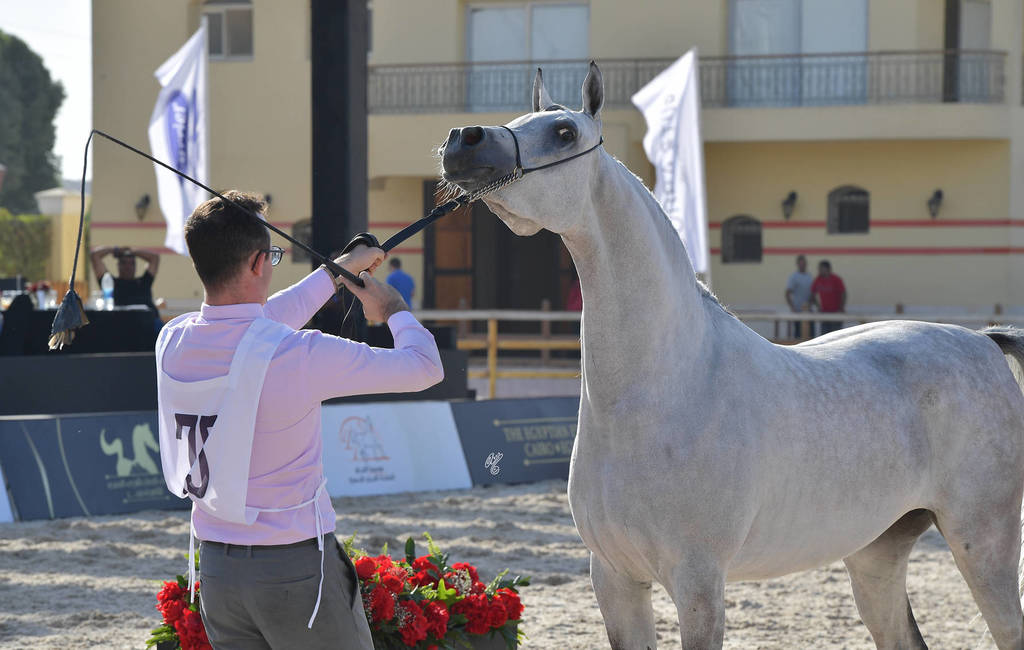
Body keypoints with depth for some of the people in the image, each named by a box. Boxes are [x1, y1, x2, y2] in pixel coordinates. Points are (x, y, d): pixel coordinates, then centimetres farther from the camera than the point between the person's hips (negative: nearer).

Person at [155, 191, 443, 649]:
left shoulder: (173, 342, -1)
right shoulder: (297, 355, -19)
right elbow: (425, 367, -8)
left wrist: (338, 270, 30)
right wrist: (394, 309, 14)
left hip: (216, 569, 6)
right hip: (295, 568, -6)